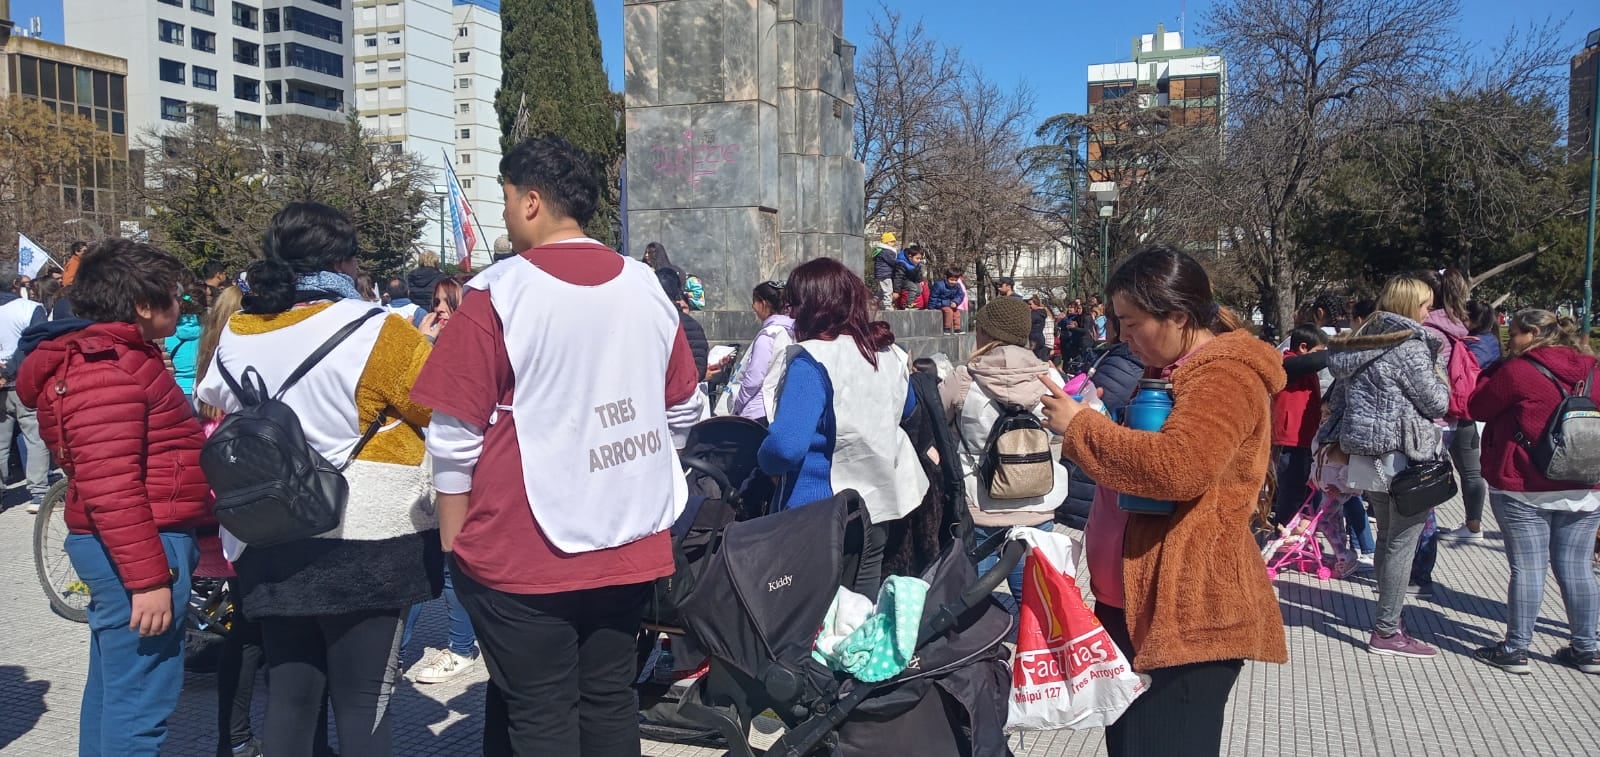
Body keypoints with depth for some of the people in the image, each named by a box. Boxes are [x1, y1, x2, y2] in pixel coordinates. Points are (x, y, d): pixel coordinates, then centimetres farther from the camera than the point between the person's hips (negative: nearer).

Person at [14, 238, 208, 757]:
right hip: (138, 548, -11)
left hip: (119, 546, 11)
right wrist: (149, 578, -25)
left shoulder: (113, 356, 16)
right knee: (141, 699, -5)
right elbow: (109, 488, -25)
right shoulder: (107, 369, -19)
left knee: (112, 686, 20)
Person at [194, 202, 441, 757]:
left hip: (269, 541, 6)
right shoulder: (375, 331, -15)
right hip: (364, 541, -6)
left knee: (288, 691, 16)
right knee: (363, 697, 3)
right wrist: (421, 350, 9)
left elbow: (212, 402, 21)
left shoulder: (235, 334, 4)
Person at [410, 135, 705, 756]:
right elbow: (684, 411, 13)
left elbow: (456, 437, -11)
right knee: (609, 702, 16)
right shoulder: (647, 288, 4)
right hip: (630, 546, 5)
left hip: (525, 553, -5)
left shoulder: (497, 294, -12)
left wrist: (452, 544, -1)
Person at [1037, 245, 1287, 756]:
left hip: (1188, 612, -10)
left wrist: (1079, 426, -20)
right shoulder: (1171, 369, 15)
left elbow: (1176, 466, -32)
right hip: (1136, 602, 10)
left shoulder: (1226, 375, -17)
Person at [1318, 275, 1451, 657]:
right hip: (1403, 455, -8)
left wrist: (1339, 446, 19)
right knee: (1403, 542, -2)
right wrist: (1437, 373, 9)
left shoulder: (1362, 341, 12)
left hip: (1366, 452, 8)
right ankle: (1387, 632, 2)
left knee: (1387, 538, 16)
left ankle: (1388, 623, 23)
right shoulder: (1409, 346, -13)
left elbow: (1337, 398, 15)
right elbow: (1436, 403, -10)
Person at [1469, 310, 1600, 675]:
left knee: (1527, 569, -1)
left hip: (1526, 490, -6)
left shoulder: (1518, 370, -11)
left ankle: (1516, 649, 6)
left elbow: (1478, 407, -1)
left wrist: (1493, 372, 10)